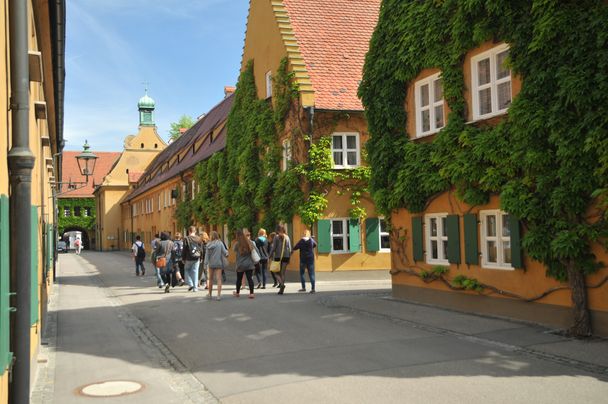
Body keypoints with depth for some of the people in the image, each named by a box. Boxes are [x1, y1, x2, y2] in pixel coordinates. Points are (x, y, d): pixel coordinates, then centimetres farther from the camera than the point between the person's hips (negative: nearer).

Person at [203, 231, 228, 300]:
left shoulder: (209, 244, -1)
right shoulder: (220, 243, -8)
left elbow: (207, 255, 0)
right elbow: (225, 252, -10)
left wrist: (205, 264, 3)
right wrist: (227, 252, 12)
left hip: (211, 264, 3)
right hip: (218, 263, -3)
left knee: (210, 279, 17)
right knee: (219, 279, -3)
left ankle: (210, 294, 28)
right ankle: (219, 295, -13)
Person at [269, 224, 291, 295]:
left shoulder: (276, 237, -6)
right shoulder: (287, 237, 6)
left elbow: (273, 248, -9)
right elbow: (290, 248, 7)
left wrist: (270, 256, -1)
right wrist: (289, 257, 14)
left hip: (277, 257, -4)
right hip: (286, 257, 4)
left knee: (277, 273, 6)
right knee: (283, 273, 8)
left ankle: (281, 284, -19)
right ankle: (281, 289, 7)